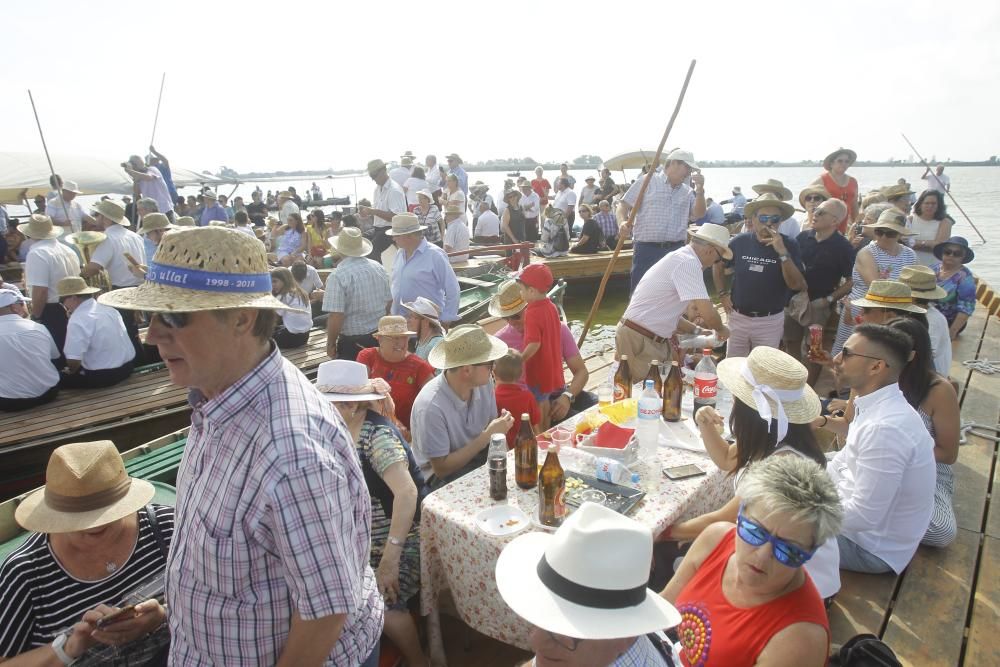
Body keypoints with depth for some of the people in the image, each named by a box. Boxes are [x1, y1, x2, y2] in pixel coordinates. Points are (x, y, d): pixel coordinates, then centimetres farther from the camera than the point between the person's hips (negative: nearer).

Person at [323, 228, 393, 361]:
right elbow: (389, 302, 8)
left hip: (352, 341, -5)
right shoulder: (379, 268, 1)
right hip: (379, 338, 6)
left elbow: (336, 316, -20)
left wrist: (331, 344, -7)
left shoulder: (338, 276, -17)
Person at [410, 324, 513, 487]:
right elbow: (441, 468, -21)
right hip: (441, 477, -6)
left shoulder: (484, 382, -8)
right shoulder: (431, 406, -28)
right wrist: (488, 435, -23)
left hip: (479, 458, 6)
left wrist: (499, 428, -18)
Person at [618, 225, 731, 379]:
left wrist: (696, 330, 21)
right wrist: (721, 329, 0)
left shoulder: (679, 258, 15)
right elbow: (708, 313, -21)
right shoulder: (688, 262, -16)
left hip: (653, 339, 10)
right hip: (639, 341, -10)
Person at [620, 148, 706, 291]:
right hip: (646, 249, -5)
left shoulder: (687, 191, 14)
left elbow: (698, 214, 6)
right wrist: (623, 221, -18)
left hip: (676, 250, 5)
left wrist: (700, 190, -6)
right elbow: (623, 205, 1)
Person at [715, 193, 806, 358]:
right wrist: (723, 294, 4)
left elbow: (796, 285, -17)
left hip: (770, 321, -2)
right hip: (738, 317, 2)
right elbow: (717, 265, 12)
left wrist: (782, 252, -26)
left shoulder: (789, 245, -9)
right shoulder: (740, 241, -5)